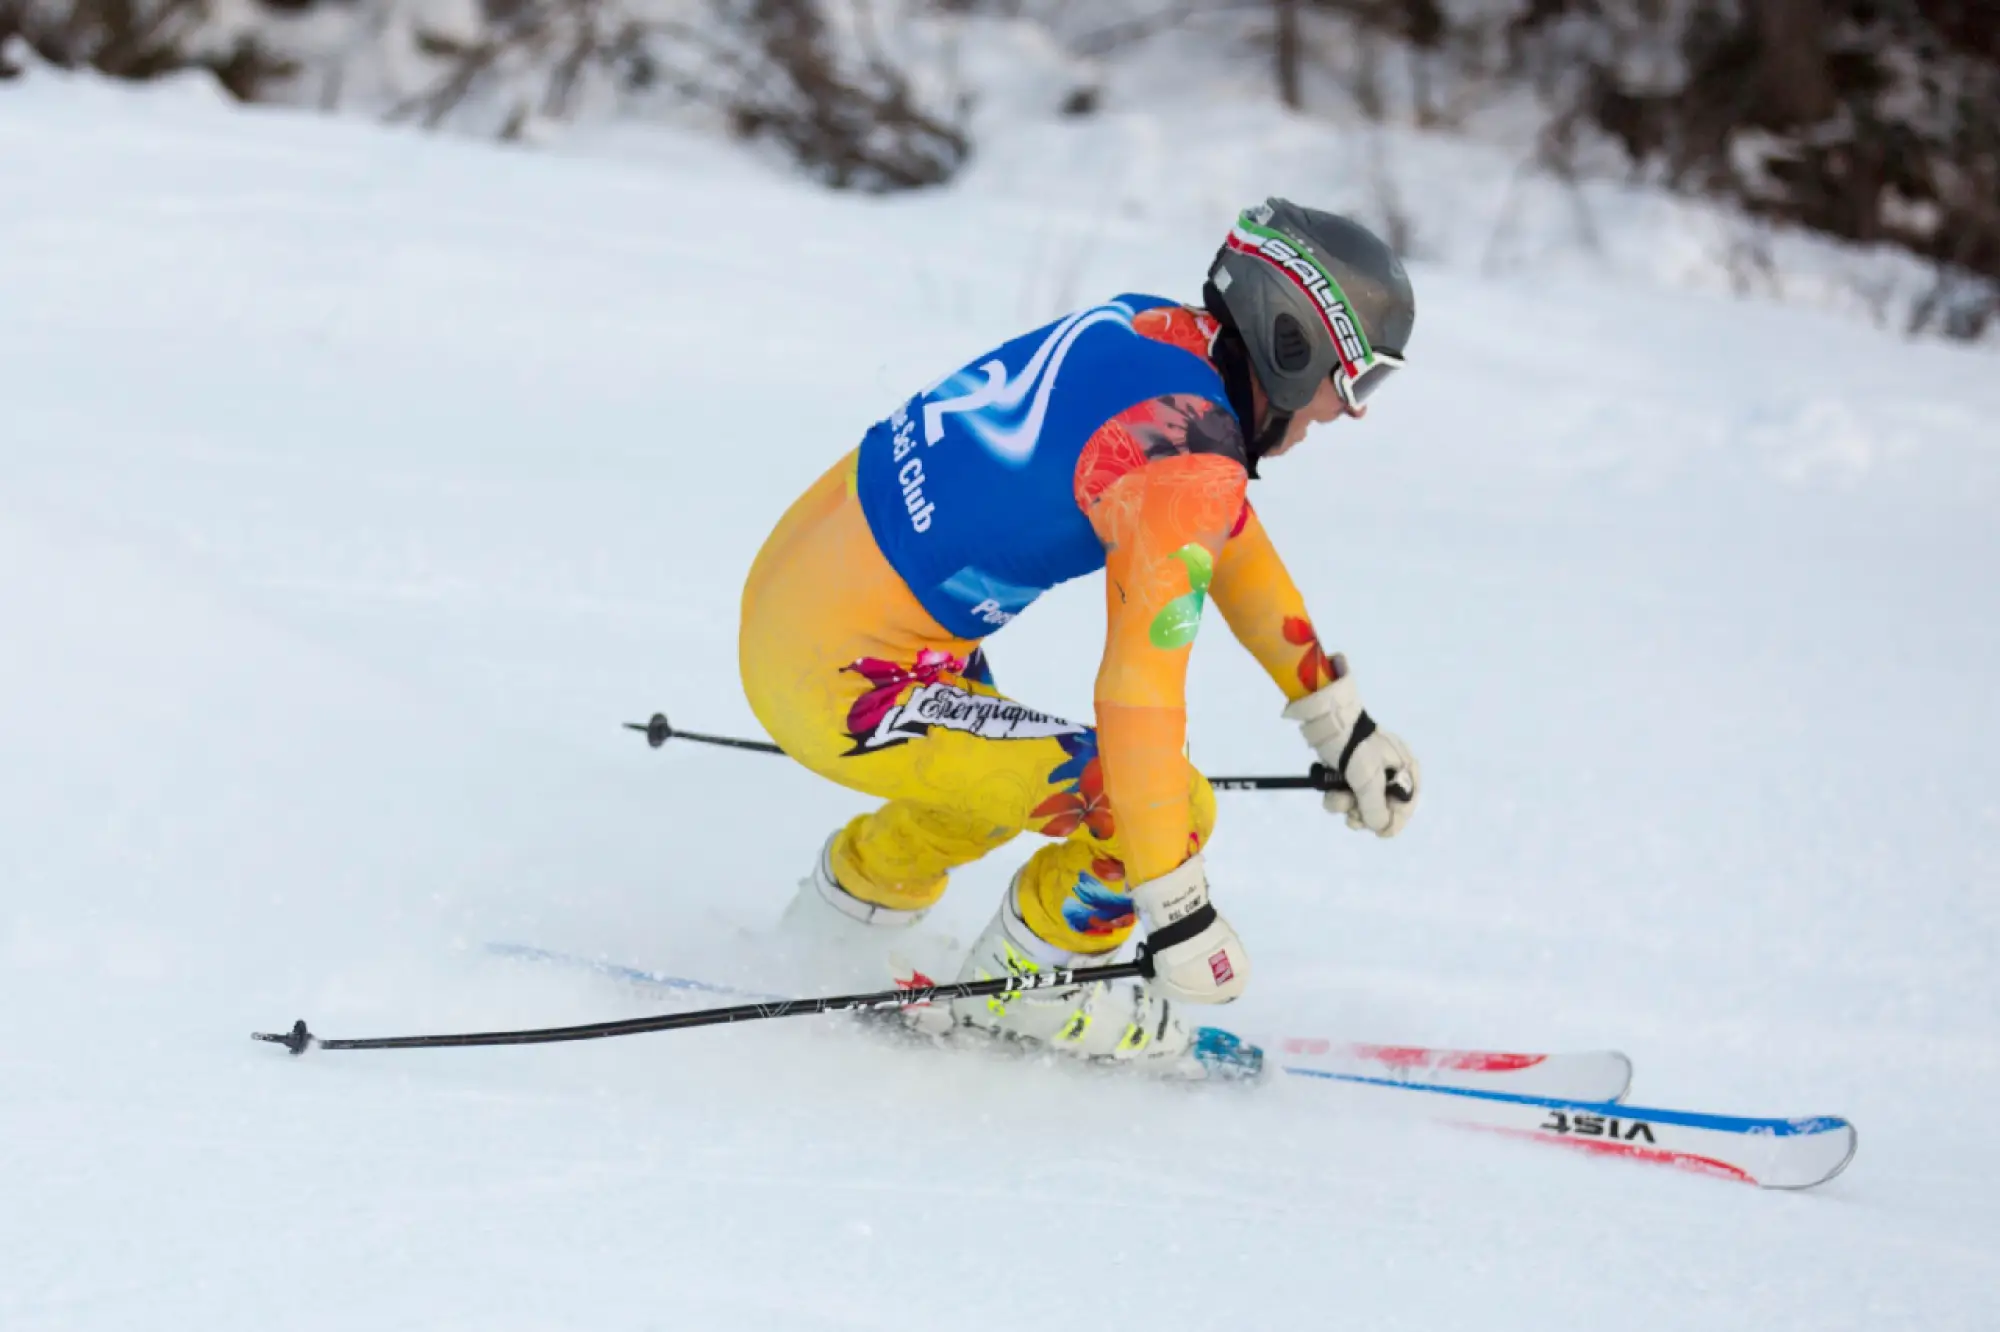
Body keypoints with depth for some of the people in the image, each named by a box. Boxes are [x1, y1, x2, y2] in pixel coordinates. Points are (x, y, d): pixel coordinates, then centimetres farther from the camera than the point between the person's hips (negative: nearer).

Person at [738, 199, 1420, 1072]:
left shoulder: (1159, 335, 6)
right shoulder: (1187, 458, -21)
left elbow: (1229, 540, 19)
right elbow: (1139, 691, -25)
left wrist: (1345, 729, 22)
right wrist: (1180, 915, -19)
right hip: (848, 692, -10)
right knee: (1169, 804, -6)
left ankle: (820, 939, 45)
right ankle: (1022, 992, 15)